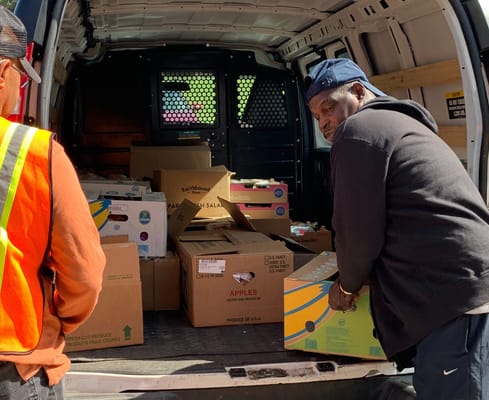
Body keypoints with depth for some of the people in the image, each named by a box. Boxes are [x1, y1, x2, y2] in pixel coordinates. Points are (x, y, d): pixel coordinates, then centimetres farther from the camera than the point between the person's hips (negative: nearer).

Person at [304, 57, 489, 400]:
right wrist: (364, 278, 31)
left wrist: (348, 285, 12)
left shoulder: (358, 129, -4)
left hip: (454, 301, -10)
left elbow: (358, 229, -6)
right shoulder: (400, 123, 27)